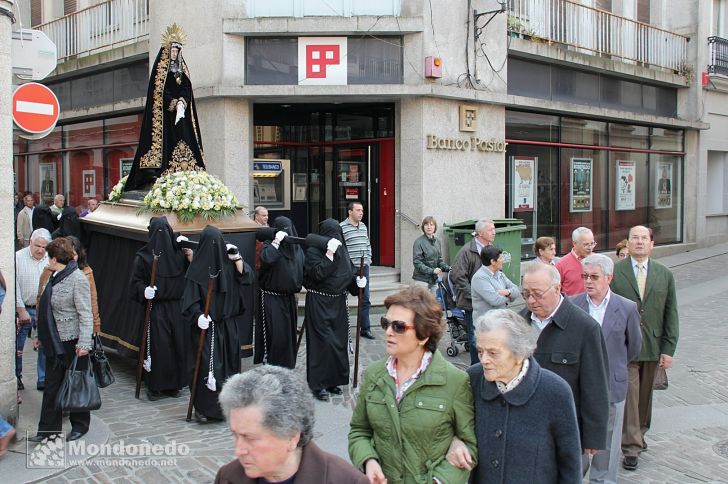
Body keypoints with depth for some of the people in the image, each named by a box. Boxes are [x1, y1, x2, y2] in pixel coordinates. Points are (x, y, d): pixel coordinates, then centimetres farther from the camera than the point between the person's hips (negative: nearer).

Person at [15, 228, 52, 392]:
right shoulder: (18, 258, -6)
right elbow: (14, 286, -7)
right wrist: (21, 310, -10)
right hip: (23, 310, -2)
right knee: (17, 347, 6)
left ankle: (44, 379, 16)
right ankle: (16, 378, 24)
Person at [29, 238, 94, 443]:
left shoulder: (78, 279, -16)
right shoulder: (55, 278, 11)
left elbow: (85, 314, -19)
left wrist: (84, 343, -24)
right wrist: (42, 336, 21)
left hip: (72, 342, -8)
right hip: (55, 342, 8)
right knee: (52, 386, 10)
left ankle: (80, 425, 20)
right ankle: (49, 427, 18)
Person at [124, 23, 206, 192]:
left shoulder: (182, 69, 17)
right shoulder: (160, 68, 1)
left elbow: (187, 88, 7)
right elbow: (159, 92, -8)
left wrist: (182, 102, -12)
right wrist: (175, 104, -17)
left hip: (181, 112, 5)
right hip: (164, 113, -5)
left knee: (183, 138, -2)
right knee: (166, 139, -12)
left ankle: (183, 170, -3)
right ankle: (162, 174, -14)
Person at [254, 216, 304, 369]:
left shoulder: (297, 248, 7)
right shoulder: (270, 246, -9)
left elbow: (302, 269, 16)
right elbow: (265, 259, -31)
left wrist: (297, 287, 9)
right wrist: (276, 242, -25)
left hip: (288, 298, 6)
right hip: (271, 297, -6)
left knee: (289, 332, 13)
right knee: (274, 333, -6)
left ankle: (287, 364, 27)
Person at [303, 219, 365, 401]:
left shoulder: (342, 250, 9)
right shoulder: (313, 251, -10)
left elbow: (349, 273, 15)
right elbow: (318, 273, -22)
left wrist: (357, 281, -4)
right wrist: (329, 254, -25)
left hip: (338, 303, 7)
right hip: (319, 303, -7)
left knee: (339, 341, 9)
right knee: (323, 342, -7)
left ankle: (334, 380, 21)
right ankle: (318, 384, 2)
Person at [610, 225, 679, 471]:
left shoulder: (664, 274, 5)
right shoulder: (614, 272, -4)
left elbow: (671, 314, 5)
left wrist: (668, 349, 1)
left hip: (653, 347, 3)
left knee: (645, 395, 15)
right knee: (629, 395, -4)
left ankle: (639, 434, 36)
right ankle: (631, 447, 3)